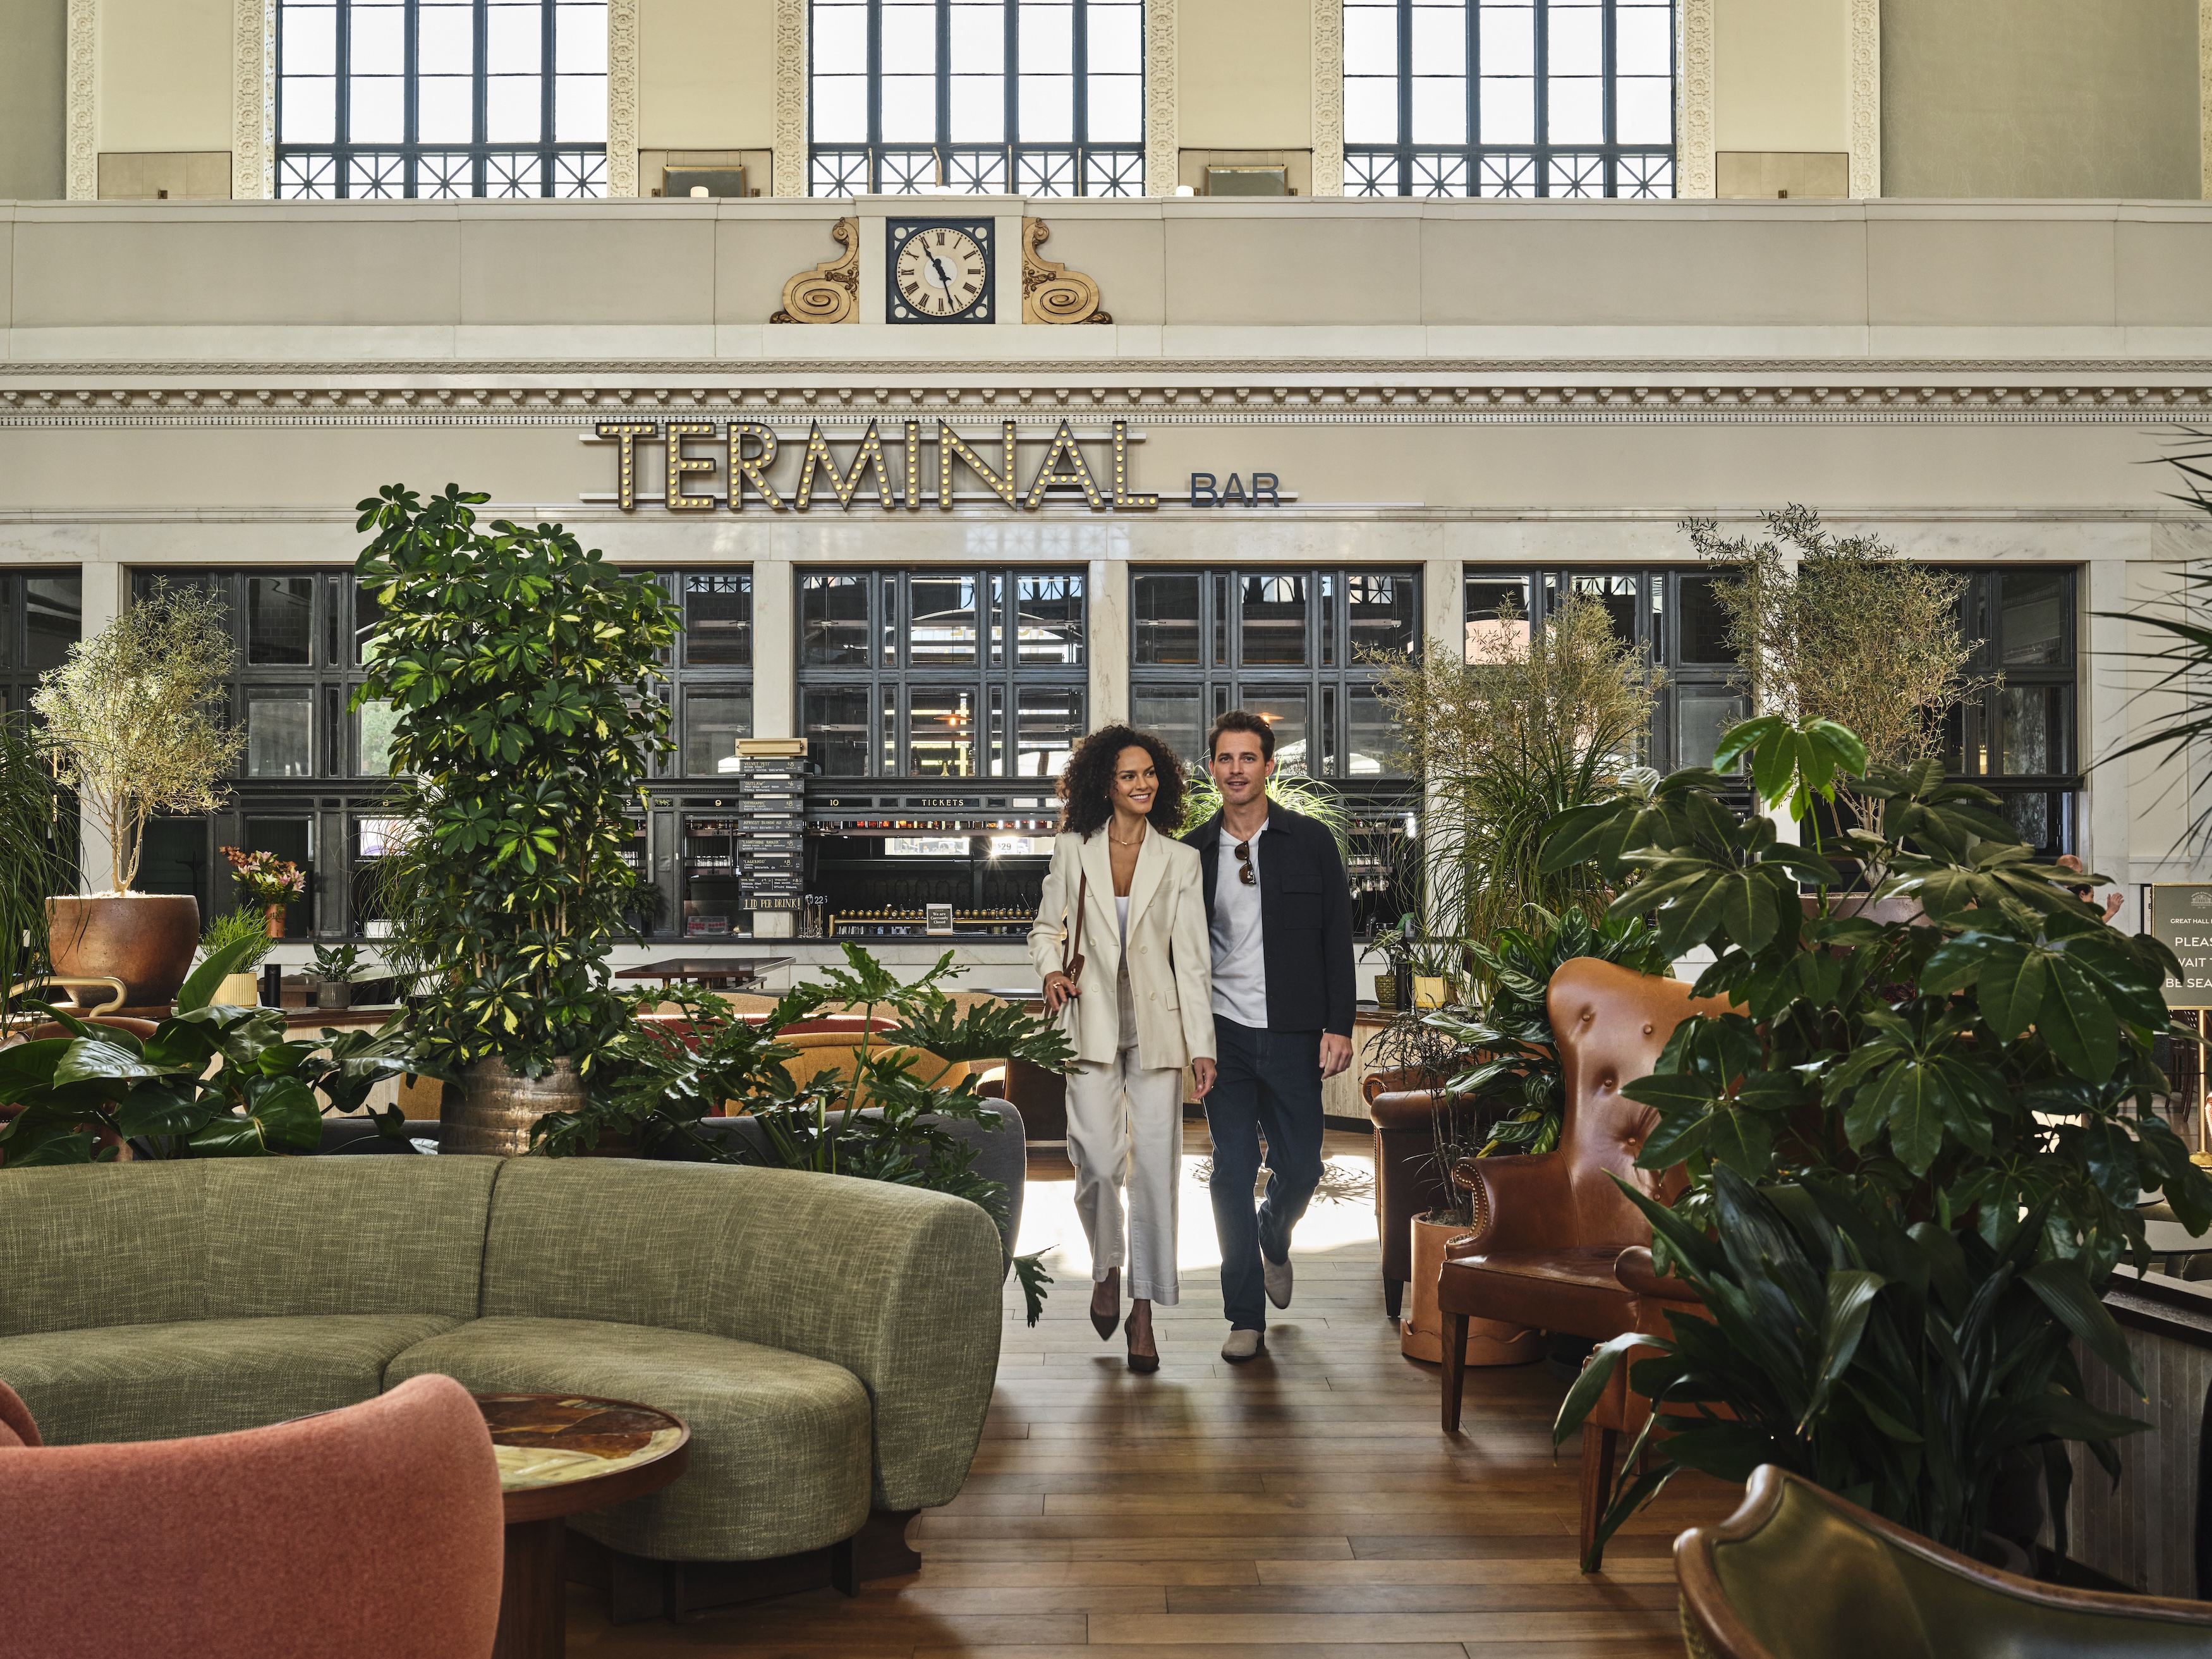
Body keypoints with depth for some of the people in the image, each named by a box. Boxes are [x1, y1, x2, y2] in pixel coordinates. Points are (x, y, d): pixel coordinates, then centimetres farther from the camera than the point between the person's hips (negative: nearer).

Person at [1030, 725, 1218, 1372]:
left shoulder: (1180, 861, 3)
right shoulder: (1072, 850, 3)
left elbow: (1191, 957, 1)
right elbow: (1046, 926, 14)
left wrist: (1201, 1044, -4)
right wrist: (1051, 971, -8)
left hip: (1156, 1028, 0)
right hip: (1091, 1026, 0)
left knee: (1155, 1167, -1)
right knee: (1099, 1160, -7)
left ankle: (1144, 1310, 11)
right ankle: (1106, 1267, 25)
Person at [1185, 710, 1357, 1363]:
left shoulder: (1311, 841, 2)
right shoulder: (1191, 852, 5)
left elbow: (1337, 938, 1)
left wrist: (1339, 1027, -6)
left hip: (1293, 1037, 0)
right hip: (1223, 1036, 0)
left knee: (1300, 1168, 6)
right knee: (1232, 1173, 1)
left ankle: (1274, 1240, 40)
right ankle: (1246, 1317, 11)